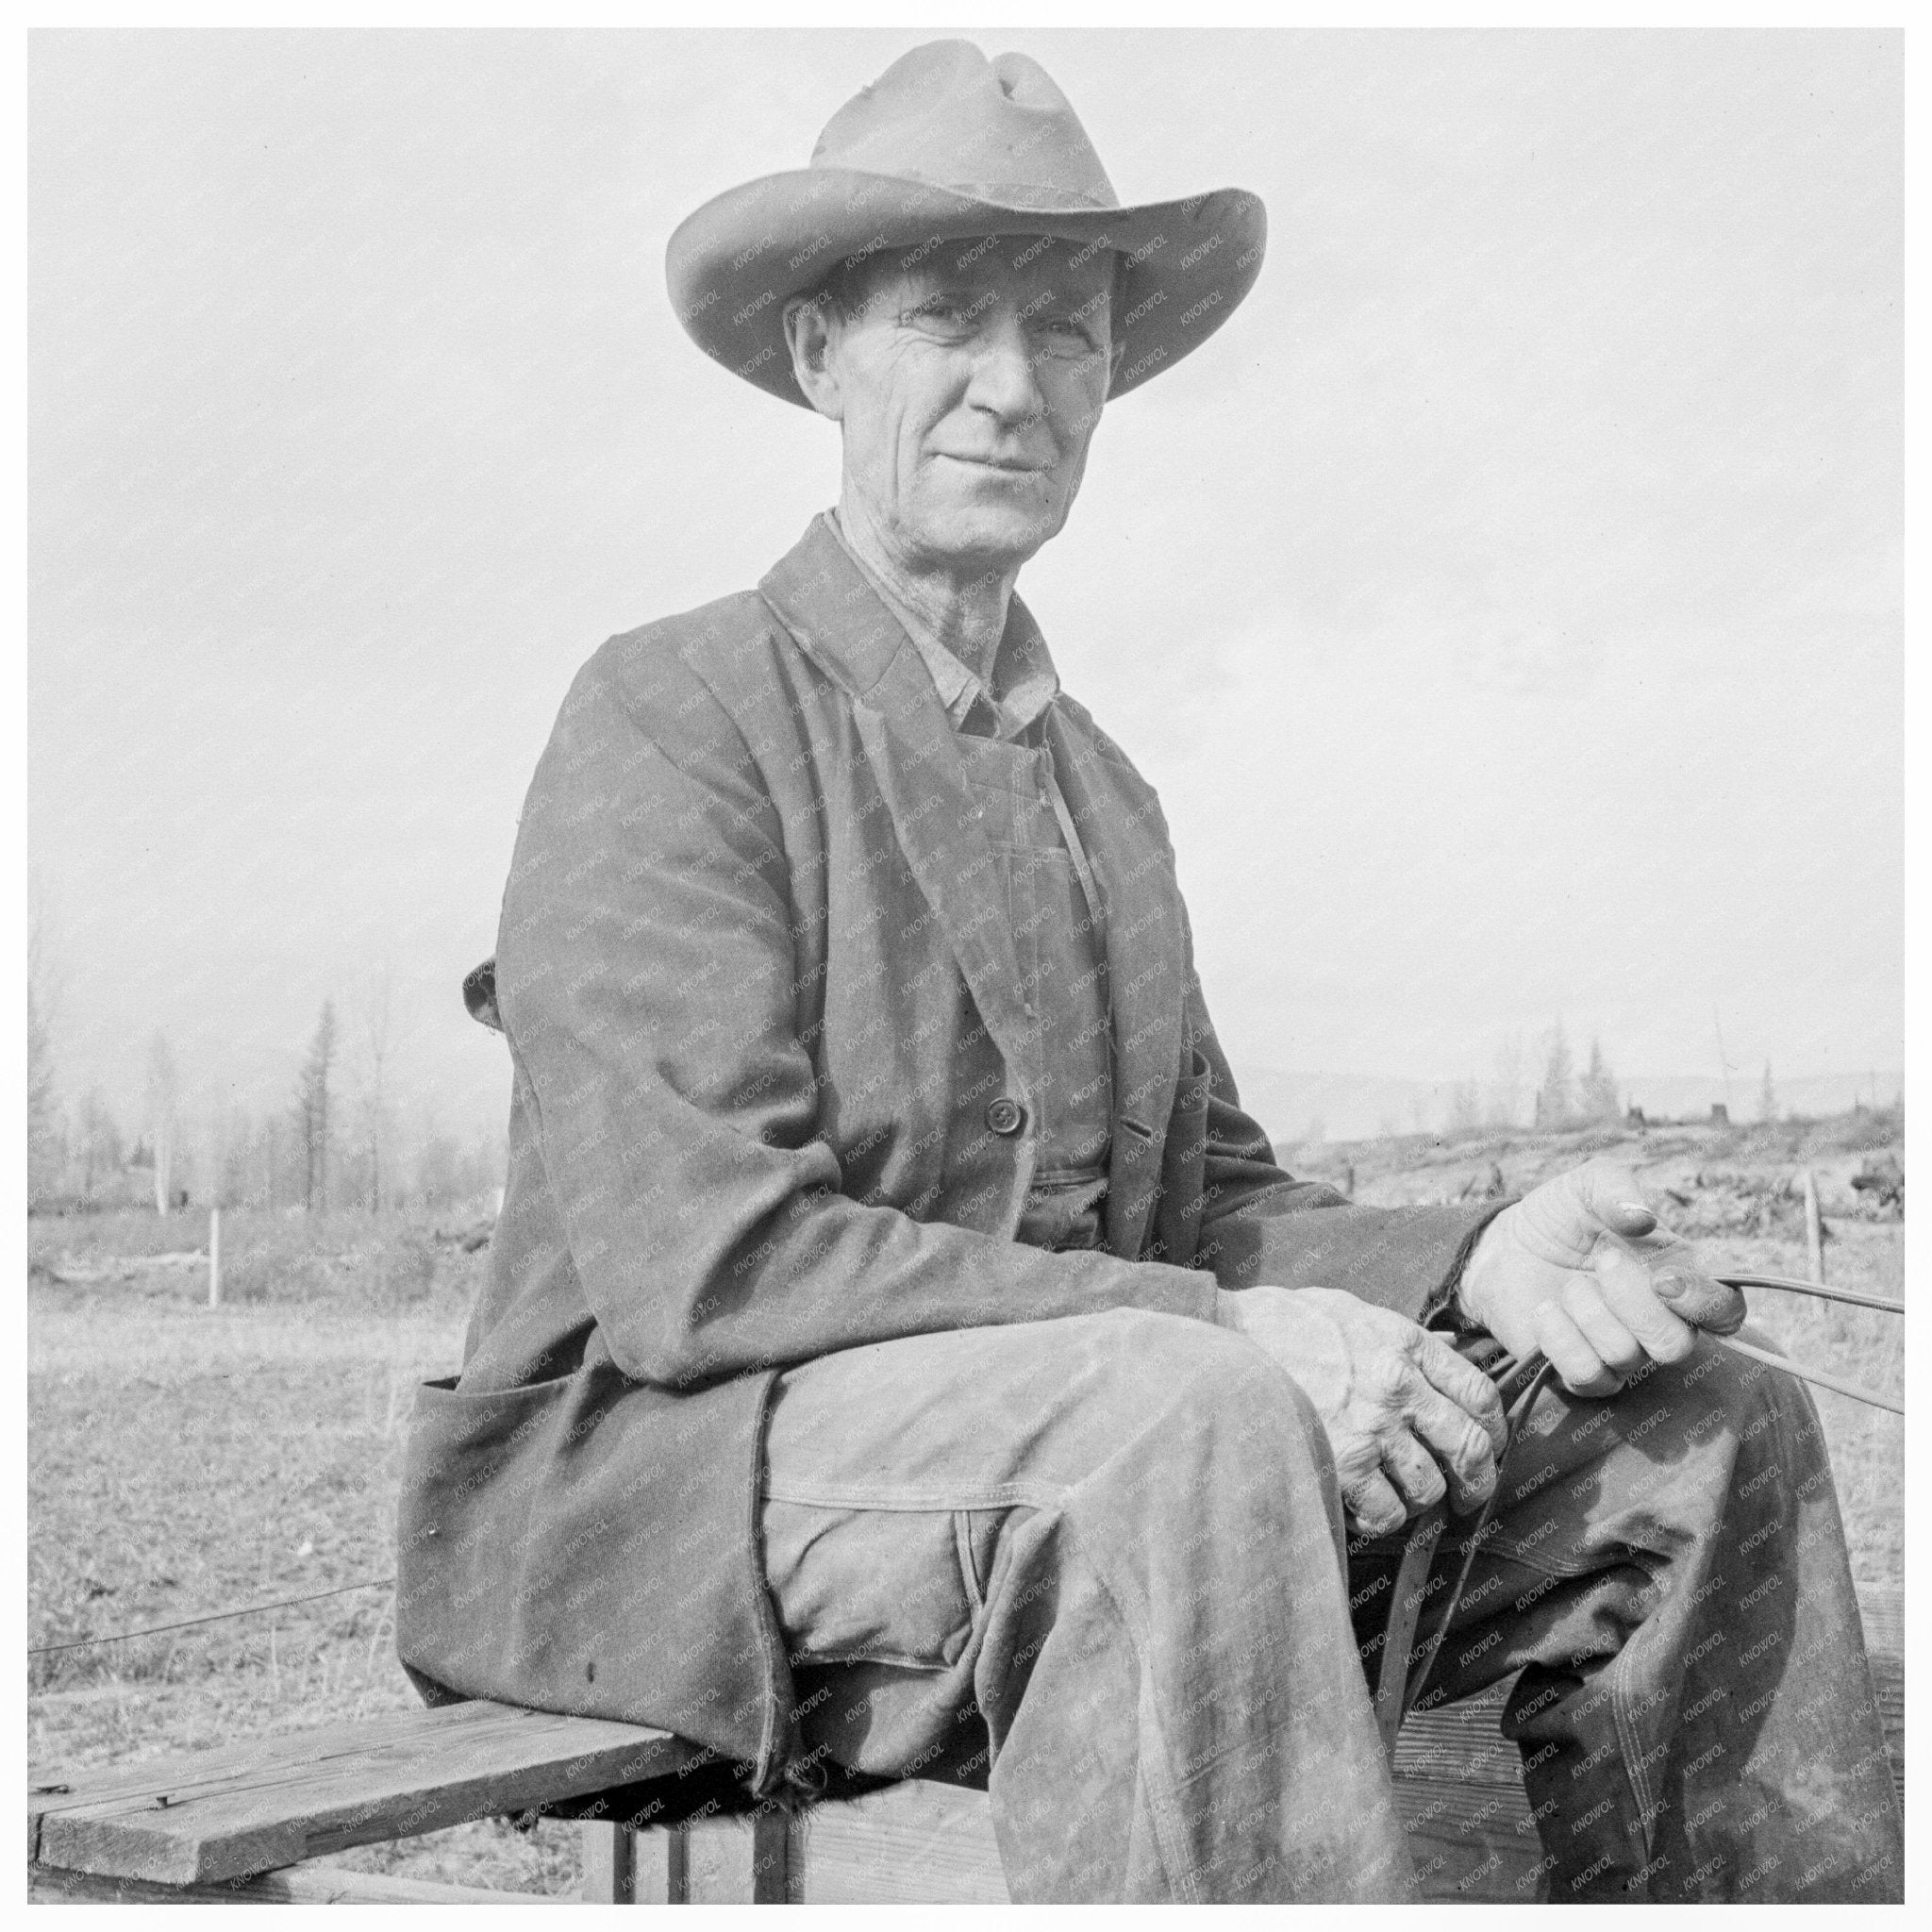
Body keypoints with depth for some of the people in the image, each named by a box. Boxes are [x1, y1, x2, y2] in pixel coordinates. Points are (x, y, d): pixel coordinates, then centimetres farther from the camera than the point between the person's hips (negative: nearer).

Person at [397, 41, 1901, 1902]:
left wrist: (1476, 1260, -8)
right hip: (682, 1483, -7)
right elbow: (701, 1256, -19)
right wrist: (1223, 1335, -22)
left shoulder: (1102, 788, 19)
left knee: (1708, 1434, -4)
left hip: (1096, 1460, 8)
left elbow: (1199, 1207, 13)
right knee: (1186, 1415, -37)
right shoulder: (671, 715, -8)